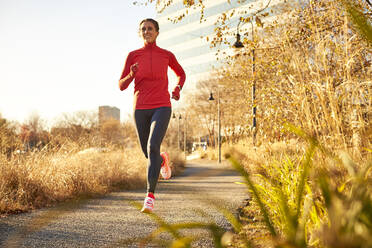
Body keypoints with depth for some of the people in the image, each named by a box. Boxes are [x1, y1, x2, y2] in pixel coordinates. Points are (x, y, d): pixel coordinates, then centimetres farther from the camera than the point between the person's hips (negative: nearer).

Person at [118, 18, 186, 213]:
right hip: (140, 109, 2)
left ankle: (150, 196, -20)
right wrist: (131, 75, -19)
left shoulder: (167, 55, 7)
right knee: (148, 153, 11)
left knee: (152, 147, -23)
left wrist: (178, 89, 4)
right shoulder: (133, 55, 6)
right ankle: (163, 159, 49)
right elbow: (121, 86, 3)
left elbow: (181, 74, 26)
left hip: (162, 108, -2)